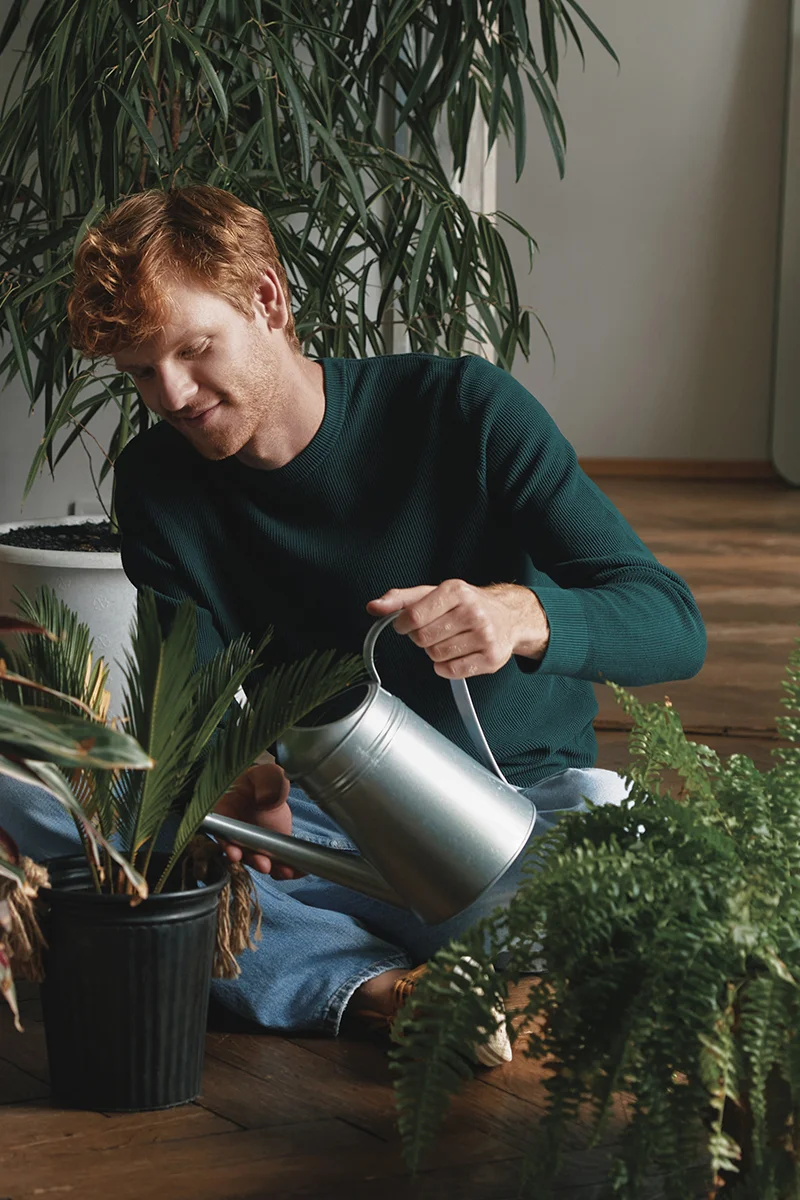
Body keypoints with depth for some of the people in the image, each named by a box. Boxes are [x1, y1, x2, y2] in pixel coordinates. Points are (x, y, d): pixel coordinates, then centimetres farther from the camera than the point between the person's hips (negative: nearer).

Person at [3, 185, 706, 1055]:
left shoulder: (464, 408, -11)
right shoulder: (157, 485, 2)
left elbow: (673, 627, -15)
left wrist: (522, 614, -37)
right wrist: (233, 778, -30)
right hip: (314, 820, 3)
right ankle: (382, 984, -32)